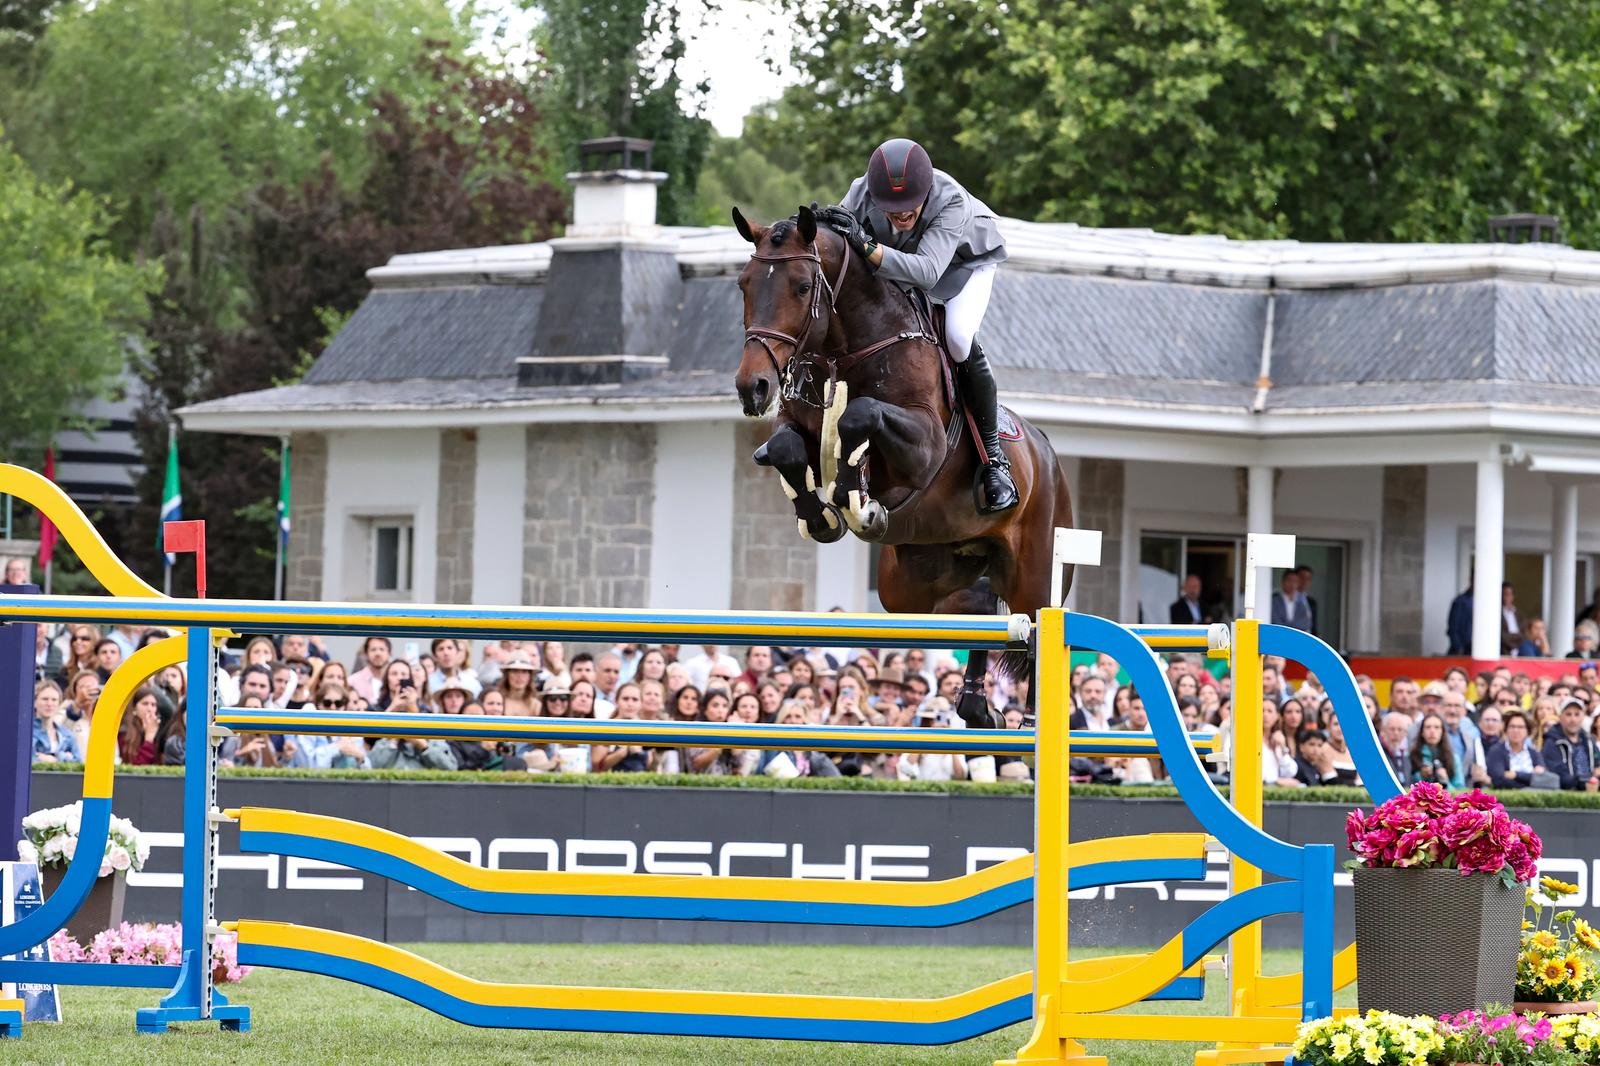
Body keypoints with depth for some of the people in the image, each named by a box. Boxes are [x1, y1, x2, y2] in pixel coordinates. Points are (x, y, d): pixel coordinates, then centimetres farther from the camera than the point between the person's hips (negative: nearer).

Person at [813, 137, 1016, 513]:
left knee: (959, 338, -27)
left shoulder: (951, 202, -44)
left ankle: (993, 456, -15)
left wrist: (867, 248, -67)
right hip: (900, 261, 5)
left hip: (966, 260, -5)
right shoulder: (861, 194, -32)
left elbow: (927, 271, -55)